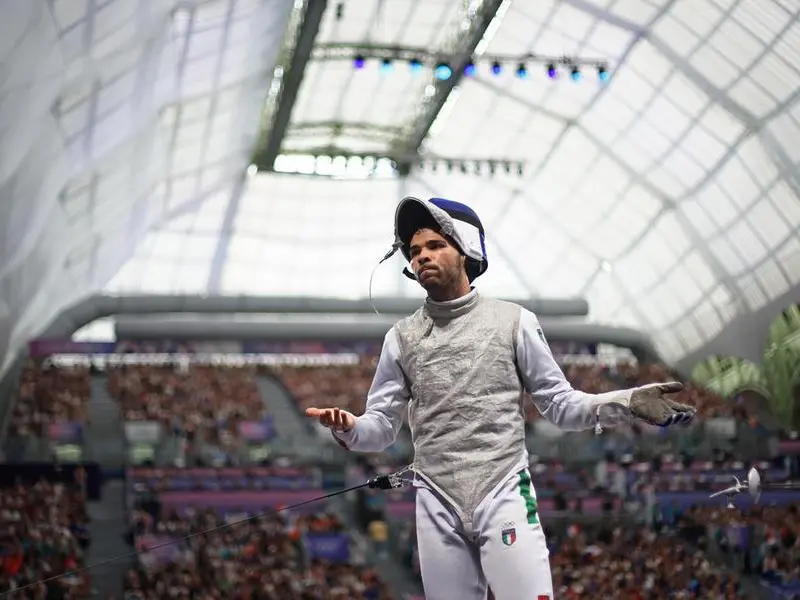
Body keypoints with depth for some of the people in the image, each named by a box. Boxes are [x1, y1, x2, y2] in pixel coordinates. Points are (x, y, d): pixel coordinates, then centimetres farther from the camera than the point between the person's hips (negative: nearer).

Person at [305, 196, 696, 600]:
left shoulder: (513, 321, 2)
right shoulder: (402, 337, 7)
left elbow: (559, 404, 4)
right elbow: (381, 427, 8)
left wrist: (626, 403, -13)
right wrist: (348, 428, -16)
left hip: (504, 497, -2)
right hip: (437, 506, 2)